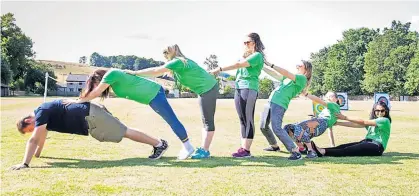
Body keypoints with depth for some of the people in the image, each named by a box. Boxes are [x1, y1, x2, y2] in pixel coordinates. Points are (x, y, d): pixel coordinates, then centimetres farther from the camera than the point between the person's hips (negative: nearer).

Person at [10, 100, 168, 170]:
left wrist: (25, 163, -24)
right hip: (90, 115, 9)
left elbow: (33, 140, -23)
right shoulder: (42, 112, 14)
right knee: (123, 130, 16)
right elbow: (42, 135, 32)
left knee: (125, 132, -6)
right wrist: (38, 153, 39)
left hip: (90, 117, -9)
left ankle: (159, 144, -2)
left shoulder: (41, 113, -15)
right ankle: (155, 143, 24)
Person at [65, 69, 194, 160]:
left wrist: (79, 101, -7)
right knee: (171, 120, 12)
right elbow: (96, 92, 16)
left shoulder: (111, 74, -16)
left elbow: (96, 92, -15)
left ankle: (188, 146, -1)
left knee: (172, 120, -7)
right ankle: (186, 146, 17)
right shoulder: (113, 76, 13)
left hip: (154, 94, -10)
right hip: (153, 93, 10)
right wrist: (83, 100, 9)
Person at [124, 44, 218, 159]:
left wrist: (135, 73, -12)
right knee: (206, 121, 11)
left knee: (208, 122, -8)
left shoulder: (177, 62, -14)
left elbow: (156, 71, -16)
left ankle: (205, 150, -6)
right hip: (208, 88, 10)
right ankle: (204, 148, 16)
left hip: (208, 89, -10)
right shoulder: (183, 61, 16)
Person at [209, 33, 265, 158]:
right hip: (239, 88, 9)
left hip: (249, 88, -9)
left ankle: (246, 150, -11)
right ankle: (243, 147, 8)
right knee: (242, 119, 6)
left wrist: (220, 69, -15)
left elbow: (238, 65, -14)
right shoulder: (246, 56, 25)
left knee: (248, 120, -9)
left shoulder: (257, 55, -5)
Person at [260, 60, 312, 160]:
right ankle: (274, 146, 38)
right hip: (271, 102, 9)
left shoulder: (302, 79, -3)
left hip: (279, 105, -9)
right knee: (263, 126, 17)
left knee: (277, 128, -21)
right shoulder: (289, 77, 24)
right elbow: (274, 74, 27)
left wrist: (271, 65, -15)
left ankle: (295, 151, -19)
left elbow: (286, 73, -15)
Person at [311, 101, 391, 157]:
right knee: (344, 146, -16)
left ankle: (324, 152, -45)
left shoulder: (385, 121, -4)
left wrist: (345, 117, -11)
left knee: (349, 150, -27)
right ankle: (321, 151, -34)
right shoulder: (372, 121, 23)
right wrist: (337, 123, 4)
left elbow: (364, 122, -11)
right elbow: (356, 125, 12)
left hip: (377, 146, -8)